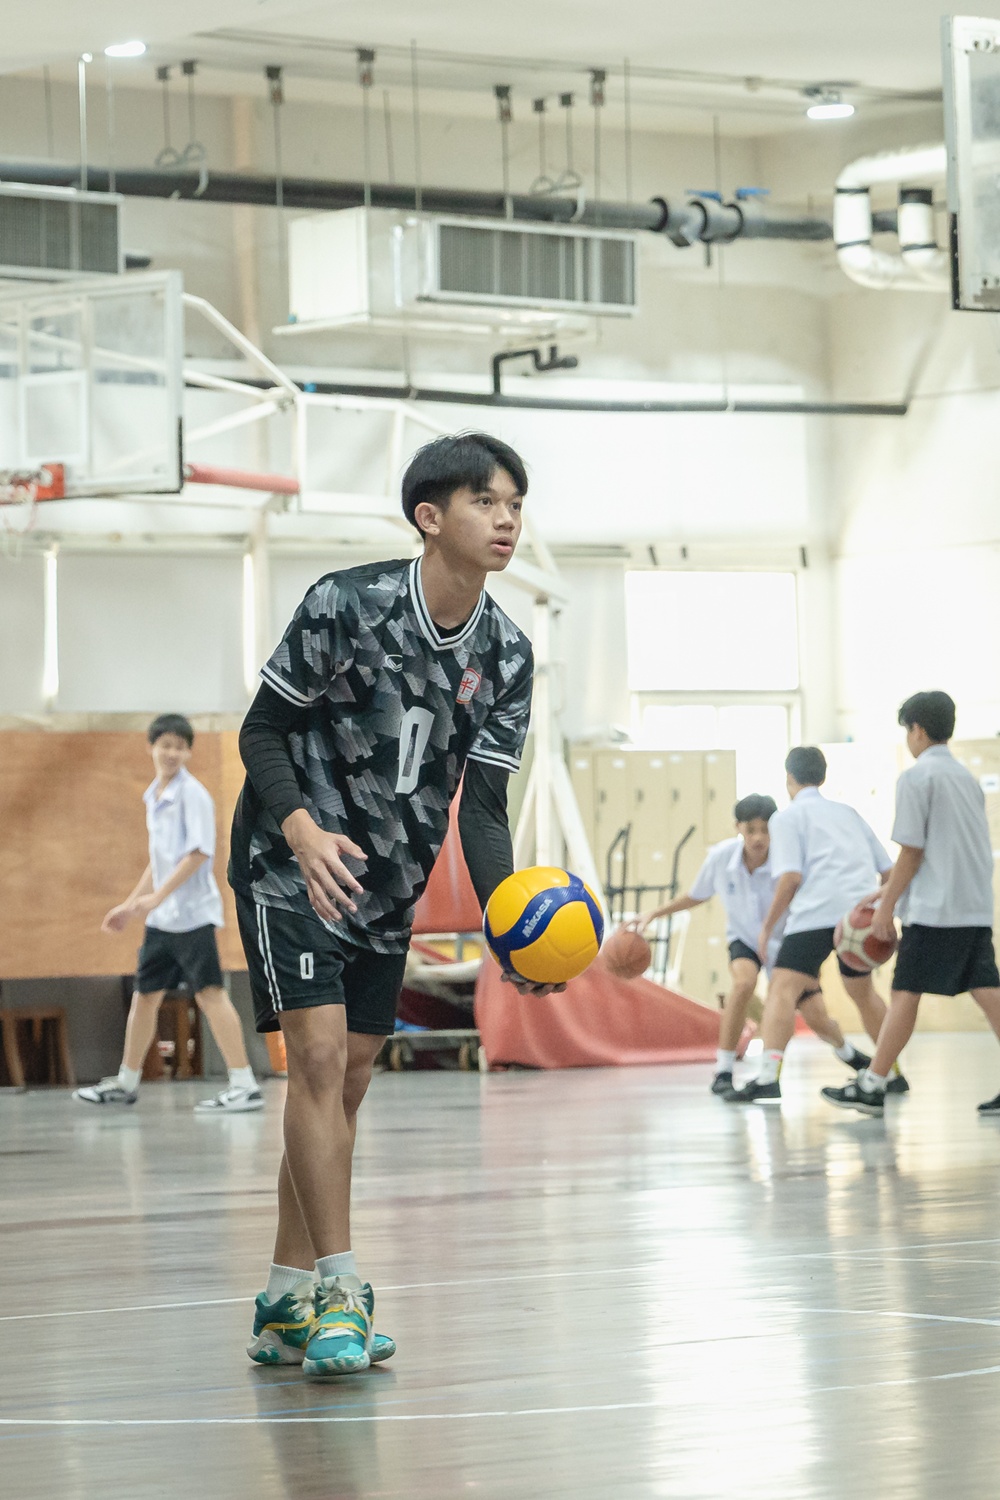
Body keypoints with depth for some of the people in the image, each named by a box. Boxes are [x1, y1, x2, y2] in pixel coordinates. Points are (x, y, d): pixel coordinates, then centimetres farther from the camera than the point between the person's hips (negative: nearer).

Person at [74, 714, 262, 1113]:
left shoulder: (193, 795, -10)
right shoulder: (155, 797, 15)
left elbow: (199, 853, -18)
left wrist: (157, 896, -21)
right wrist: (130, 906, 23)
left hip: (193, 913, -8)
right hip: (161, 918, 8)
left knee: (210, 993, -12)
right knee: (145, 994, 14)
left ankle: (244, 1086, -14)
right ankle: (126, 1083, 25)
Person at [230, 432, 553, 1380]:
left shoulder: (504, 656, -5)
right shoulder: (345, 605, -19)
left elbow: (480, 806, -5)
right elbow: (261, 732, -13)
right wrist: (303, 829, -31)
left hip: (388, 884, 6)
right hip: (290, 864, -6)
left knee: (348, 1081, 8)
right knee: (319, 1053, -19)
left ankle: (286, 1309, 16)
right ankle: (337, 1292, -19)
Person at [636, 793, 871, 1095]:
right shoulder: (721, 857, -21)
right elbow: (696, 896, 0)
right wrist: (653, 915, -4)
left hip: (784, 942, -1)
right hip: (744, 938, 1)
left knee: (817, 1018, -3)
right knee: (744, 981, -33)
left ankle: (848, 1055, 35)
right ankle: (723, 1071, -23)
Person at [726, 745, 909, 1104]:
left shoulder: (787, 817, 7)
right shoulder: (847, 812, 26)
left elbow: (791, 876, -7)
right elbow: (887, 869, 21)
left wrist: (768, 926, 0)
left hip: (818, 912, -6)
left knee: (783, 987, -13)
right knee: (861, 989, 26)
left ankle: (768, 1077, -31)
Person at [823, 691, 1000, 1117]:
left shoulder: (916, 778, -6)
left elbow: (912, 852, -11)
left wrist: (886, 907, -4)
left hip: (933, 908, -7)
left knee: (905, 993, -4)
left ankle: (872, 1086, -2)